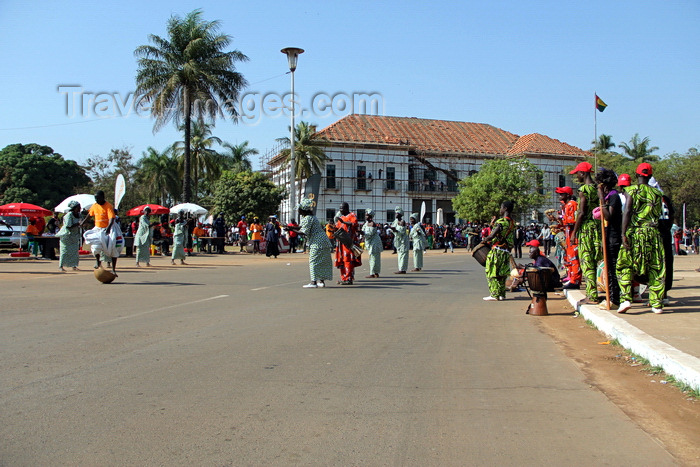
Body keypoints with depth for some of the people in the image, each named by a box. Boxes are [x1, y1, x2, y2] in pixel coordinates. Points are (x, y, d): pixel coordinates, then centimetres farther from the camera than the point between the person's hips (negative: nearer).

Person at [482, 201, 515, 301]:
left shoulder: (501, 222, -17)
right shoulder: (512, 223, 10)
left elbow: (491, 236, -22)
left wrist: (484, 240, -4)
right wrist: (493, 224, 15)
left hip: (497, 251, -8)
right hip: (506, 252, 8)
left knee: (491, 274, 0)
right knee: (502, 274, 15)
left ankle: (495, 295, 1)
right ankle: (502, 294, 18)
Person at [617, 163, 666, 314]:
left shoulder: (631, 191, -1)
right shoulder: (657, 193, 10)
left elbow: (627, 212, -11)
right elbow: (658, 215, 14)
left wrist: (624, 234, -14)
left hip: (635, 232, -3)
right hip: (653, 232, 3)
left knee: (625, 266, 5)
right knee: (655, 268, 8)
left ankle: (626, 299, -9)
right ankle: (656, 304, 10)